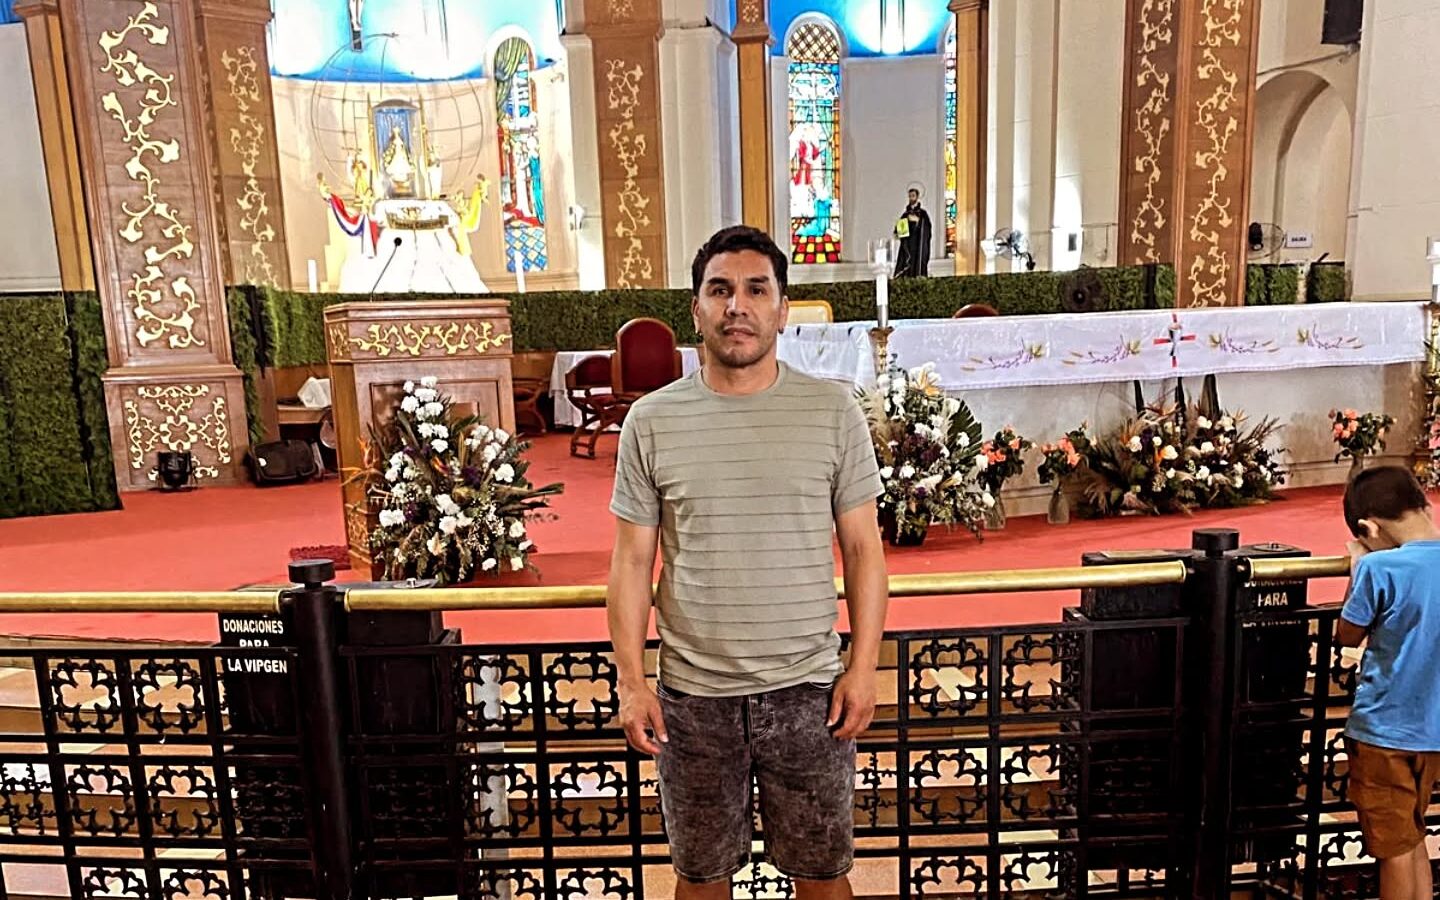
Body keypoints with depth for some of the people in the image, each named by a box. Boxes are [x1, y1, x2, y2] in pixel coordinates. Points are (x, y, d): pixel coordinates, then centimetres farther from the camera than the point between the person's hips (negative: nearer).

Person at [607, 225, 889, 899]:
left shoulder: (834, 412, -4)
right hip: (693, 694, 1)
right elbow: (632, 560, 0)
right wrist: (631, 681, -4)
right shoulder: (650, 421, -3)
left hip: (809, 690, 0)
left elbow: (863, 548, 0)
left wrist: (864, 666, -4)